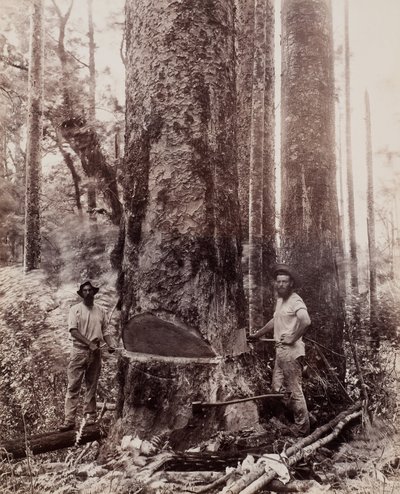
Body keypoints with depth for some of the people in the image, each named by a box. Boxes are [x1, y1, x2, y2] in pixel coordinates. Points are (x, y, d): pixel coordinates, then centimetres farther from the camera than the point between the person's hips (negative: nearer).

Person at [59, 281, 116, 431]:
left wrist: (110, 344, -6)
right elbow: (73, 331, -9)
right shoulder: (75, 309, 0)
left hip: (95, 352, 3)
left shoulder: (101, 311, 11)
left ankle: (90, 416, 15)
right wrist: (89, 343, -18)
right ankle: (69, 420, -3)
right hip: (79, 351, -3)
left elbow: (105, 331, 12)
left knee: (92, 386, 8)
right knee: (73, 386, -5)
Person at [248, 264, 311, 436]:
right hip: (280, 350, 10)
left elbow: (306, 321, -31)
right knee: (277, 388, 14)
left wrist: (293, 338, -21)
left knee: (294, 390, -2)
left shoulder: (295, 301, -15)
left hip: (292, 351, -10)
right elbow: (275, 321, 29)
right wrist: (257, 334, 33)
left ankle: (302, 429, 13)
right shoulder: (280, 299, 15)